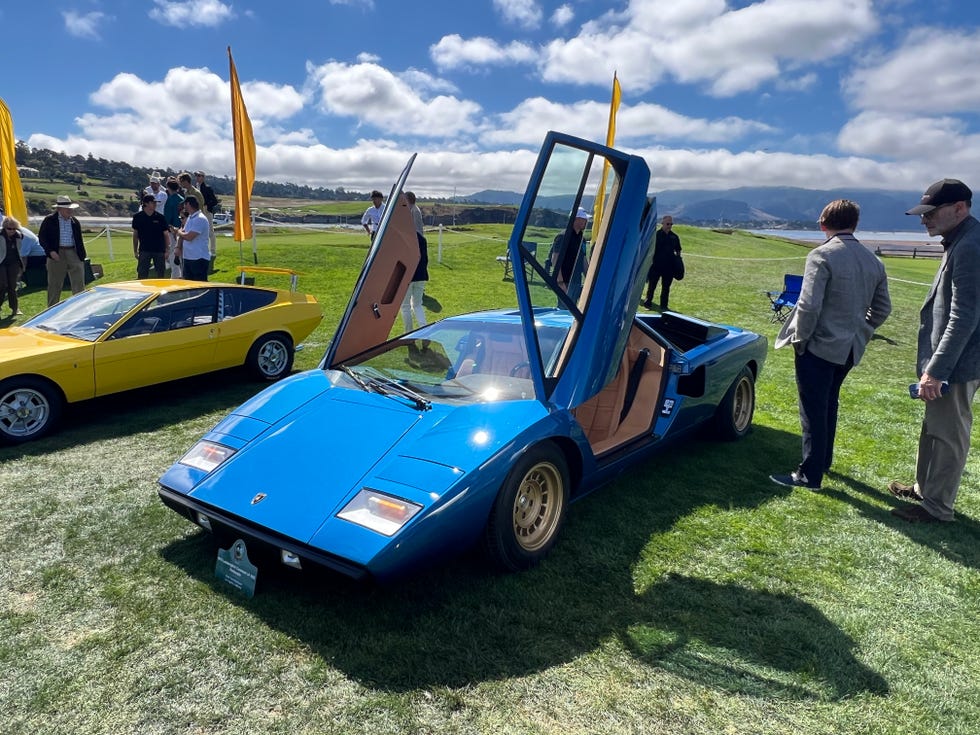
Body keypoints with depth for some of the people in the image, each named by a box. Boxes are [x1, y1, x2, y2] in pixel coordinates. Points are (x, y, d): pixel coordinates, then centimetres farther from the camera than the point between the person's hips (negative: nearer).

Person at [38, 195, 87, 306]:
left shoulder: (75, 222, 10)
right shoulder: (49, 220, 0)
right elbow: (41, 237, 1)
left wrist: (82, 257, 8)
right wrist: (50, 251, -11)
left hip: (74, 254, 3)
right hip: (57, 254, -2)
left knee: (79, 284, 0)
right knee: (54, 285, 6)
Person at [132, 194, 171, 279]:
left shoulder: (160, 217, -2)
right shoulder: (137, 217, -1)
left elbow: (166, 234, 3)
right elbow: (135, 234, 7)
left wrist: (167, 250, -3)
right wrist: (135, 251, 7)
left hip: (159, 250, 0)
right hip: (144, 250, 0)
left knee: (160, 275, 7)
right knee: (142, 275, -1)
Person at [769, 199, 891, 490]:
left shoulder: (822, 256, -15)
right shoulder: (873, 261, 8)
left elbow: (809, 305, -22)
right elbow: (882, 308, 14)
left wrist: (799, 339, -9)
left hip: (818, 347, -7)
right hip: (850, 349, 8)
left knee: (813, 412, 1)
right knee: (828, 405, 22)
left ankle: (810, 475, 8)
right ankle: (823, 460, 36)